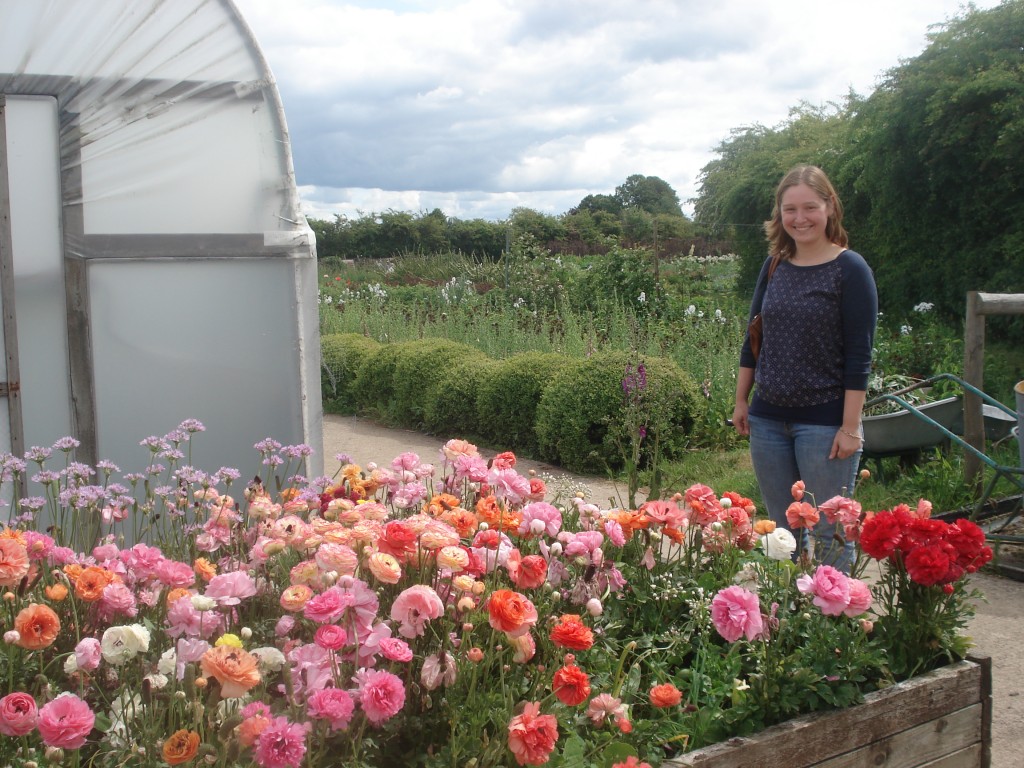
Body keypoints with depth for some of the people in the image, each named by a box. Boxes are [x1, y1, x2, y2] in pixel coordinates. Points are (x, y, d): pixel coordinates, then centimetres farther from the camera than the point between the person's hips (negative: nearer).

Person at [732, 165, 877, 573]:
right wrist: (741, 401, 12)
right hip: (769, 419, 6)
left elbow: (859, 355, -11)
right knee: (783, 531, 15)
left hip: (825, 423, -5)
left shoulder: (850, 269, -9)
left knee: (828, 534, 2)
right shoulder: (774, 267, 7)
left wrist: (850, 427, -14)